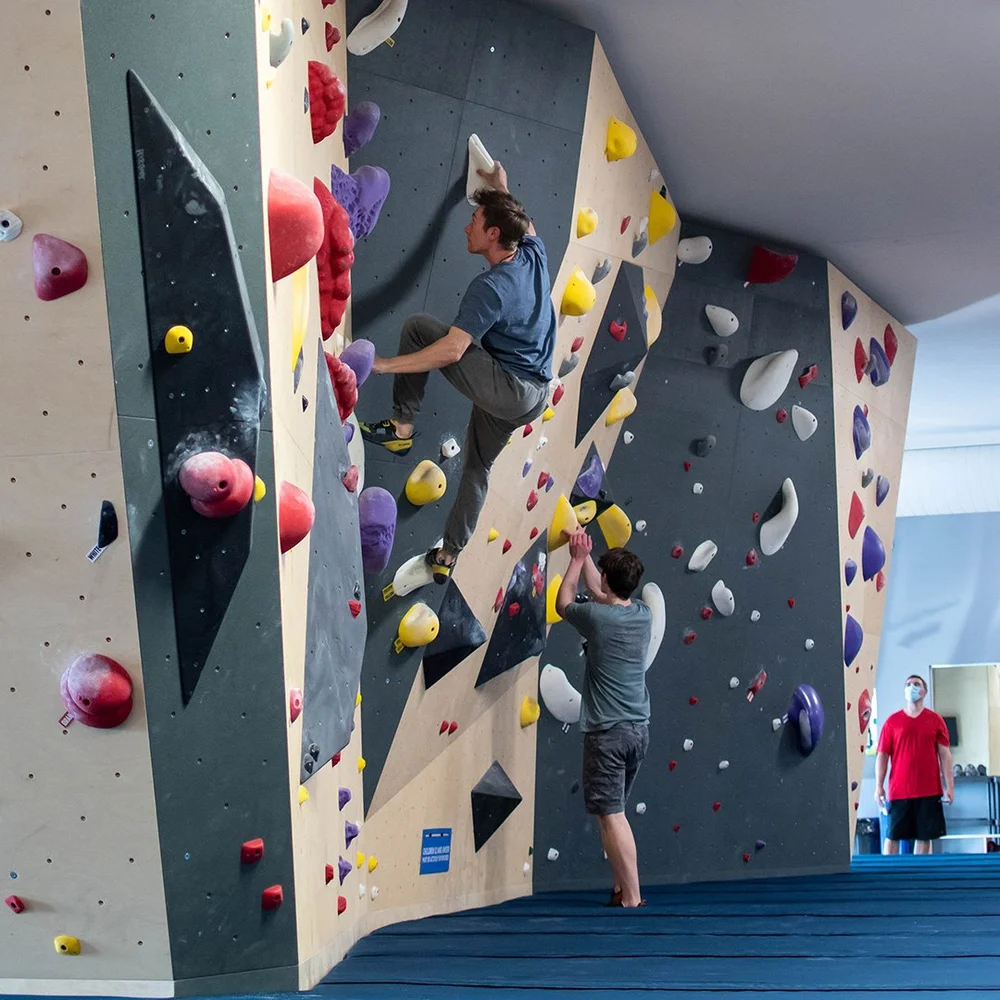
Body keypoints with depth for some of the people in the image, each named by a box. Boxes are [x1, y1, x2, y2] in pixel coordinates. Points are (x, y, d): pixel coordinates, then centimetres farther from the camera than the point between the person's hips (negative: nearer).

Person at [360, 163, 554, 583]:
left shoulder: (491, 287, -22)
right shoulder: (534, 254, 1)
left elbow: (452, 349, -29)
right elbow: (523, 225, 29)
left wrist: (386, 364, -25)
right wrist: (502, 192, 38)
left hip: (506, 388, -10)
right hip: (533, 398, 10)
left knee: (418, 327, -10)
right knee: (477, 468, 25)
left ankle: (401, 427, -4)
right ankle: (448, 556, 29)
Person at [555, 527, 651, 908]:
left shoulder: (596, 617, -13)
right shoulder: (644, 615, 5)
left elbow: (563, 603, 11)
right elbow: (602, 596, 25)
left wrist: (578, 559, 19)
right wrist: (586, 556, 30)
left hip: (607, 732, -7)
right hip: (639, 729, 7)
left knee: (610, 815, -4)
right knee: (615, 811, 19)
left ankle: (631, 896, -8)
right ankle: (622, 887, 20)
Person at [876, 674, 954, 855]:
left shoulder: (935, 720, 6)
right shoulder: (892, 721, 4)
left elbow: (945, 754, 5)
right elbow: (882, 755, 4)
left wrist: (949, 786, -2)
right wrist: (879, 786, -4)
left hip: (929, 791, 1)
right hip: (899, 791, -1)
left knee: (925, 835, 4)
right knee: (893, 835, 0)